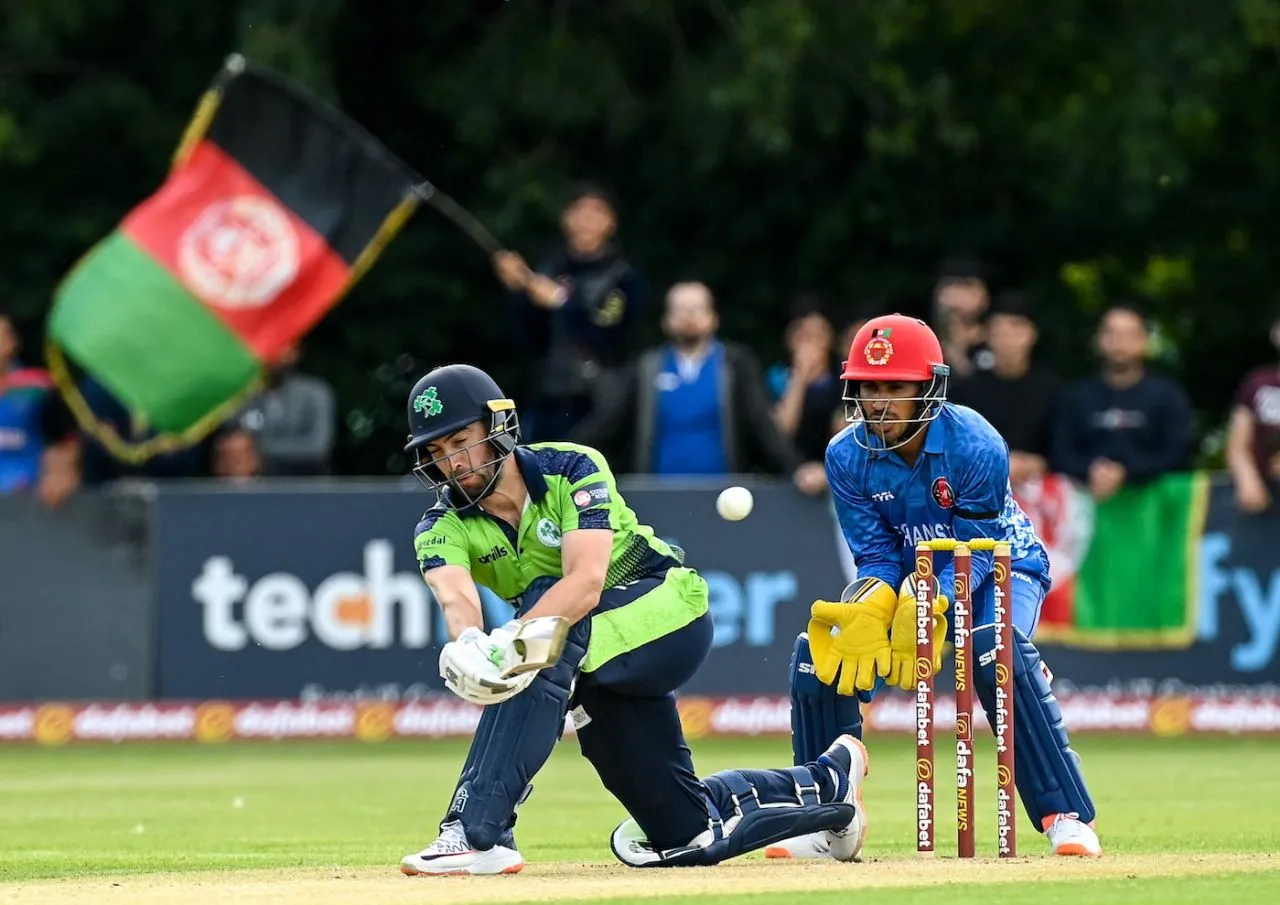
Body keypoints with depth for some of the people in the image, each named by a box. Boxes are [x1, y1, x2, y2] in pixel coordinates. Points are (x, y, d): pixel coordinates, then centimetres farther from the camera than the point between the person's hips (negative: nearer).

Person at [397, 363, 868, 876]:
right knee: (690, 836, 8)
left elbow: (586, 582, -35)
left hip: (666, 613, -6)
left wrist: (509, 638, -52)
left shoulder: (571, 470, -19)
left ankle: (477, 832, -42)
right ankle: (826, 783, 34)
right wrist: (468, 644, -55)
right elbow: (455, 598, -31)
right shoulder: (442, 528, -8)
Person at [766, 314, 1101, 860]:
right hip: (907, 576, 4)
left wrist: (924, 609, -43)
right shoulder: (846, 457, -16)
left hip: (998, 566, -4)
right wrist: (869, 610, -35)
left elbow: (972, 556, -26)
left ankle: (1066, 816, -27)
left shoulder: (976, 446, -28)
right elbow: (876, 558, -13)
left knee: (998, 655, -34)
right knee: (817, 655, -14)